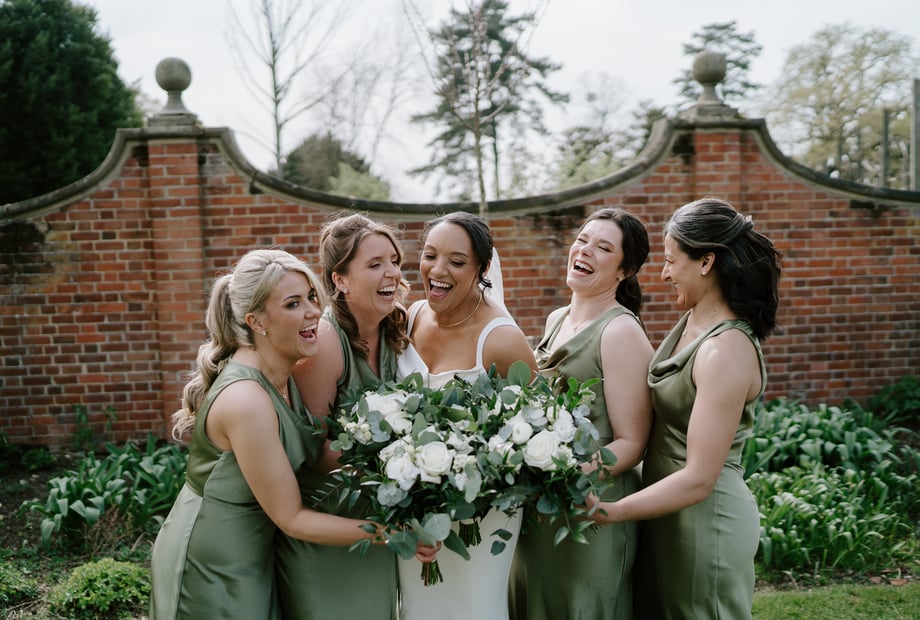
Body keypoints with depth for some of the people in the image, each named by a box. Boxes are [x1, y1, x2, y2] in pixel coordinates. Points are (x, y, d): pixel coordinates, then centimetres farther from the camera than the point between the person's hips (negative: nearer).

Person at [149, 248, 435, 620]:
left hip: (250, 556, 8)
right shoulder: (246, 400, -29)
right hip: (211, 568, -8)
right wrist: (388, 533, -20)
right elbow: (291, 519, -23)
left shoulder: (282, 374, -4)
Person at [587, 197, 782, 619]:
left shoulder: (727, 349, -25)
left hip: (703, 517, -8)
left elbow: (699, 478, -26)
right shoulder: (692, 321, 3)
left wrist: (607, 512, -27)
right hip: (667, 510, 8)